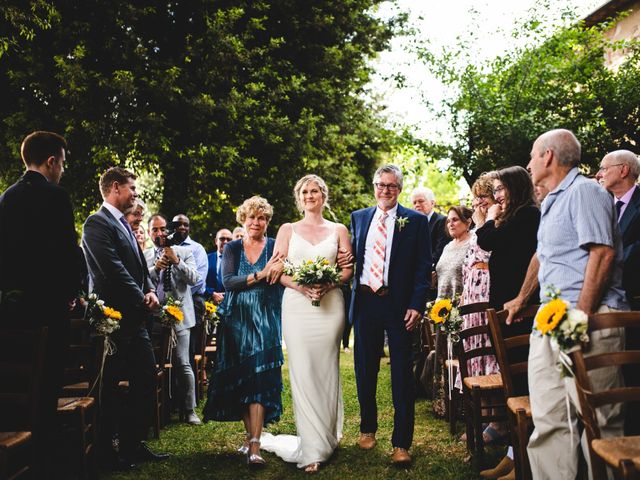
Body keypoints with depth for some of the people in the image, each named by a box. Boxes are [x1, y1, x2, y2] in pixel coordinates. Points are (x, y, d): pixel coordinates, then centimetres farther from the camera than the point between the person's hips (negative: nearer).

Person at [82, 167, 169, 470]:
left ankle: (133, 445, 20)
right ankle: (106, 452, 13)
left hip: (134, 319, 9)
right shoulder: (97, 223, -12)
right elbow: (113, 271, -20)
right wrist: (141, 299, -12)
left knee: (146, 380, 11)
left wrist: (151, 291, -1)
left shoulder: (124, 225, 17)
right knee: (109, 386, 2)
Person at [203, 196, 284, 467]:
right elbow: (228, 281, -7)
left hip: (265, 320, -2)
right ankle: (250, 434, 19)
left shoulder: (275, 247, 3)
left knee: (260, 377, -9)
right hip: (236, 320, 2)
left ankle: (254, 445, -10)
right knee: (240, 378, 5)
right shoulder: (232, 248, 7)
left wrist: (281, 267, -26)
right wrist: (260, 275, -19)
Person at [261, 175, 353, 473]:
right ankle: (312, 448, -2)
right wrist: (301, 286, -14)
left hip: (330, 304, 0)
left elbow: (348, 269, 4)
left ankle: (328, 436, 17)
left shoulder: (338, 230, 12)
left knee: (327, 371, 3)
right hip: (296, 305, 0)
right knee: (303, 373, -5)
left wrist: (327, 285, -15)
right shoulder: (287, 230, 12)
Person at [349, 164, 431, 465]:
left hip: (399, 305, -3)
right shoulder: (359, 218, 11)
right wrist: (351, 291, 3)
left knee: (402, 375, 2)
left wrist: (417, 305, -11)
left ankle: (402, 443, 9)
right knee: (365, 371, 14)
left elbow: (423, 267, -3)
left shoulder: (416, 221, 0)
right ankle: (367, 428, 32)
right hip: (365, 302, 4)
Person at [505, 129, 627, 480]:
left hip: (588, 320, -9)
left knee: (596, 419, -5)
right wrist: (521, 299, 41)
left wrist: (581, 315, -22)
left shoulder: (584, 191, -7)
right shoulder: (551, 202, 22)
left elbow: (603, 252, -18)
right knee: (547, 418, 6)